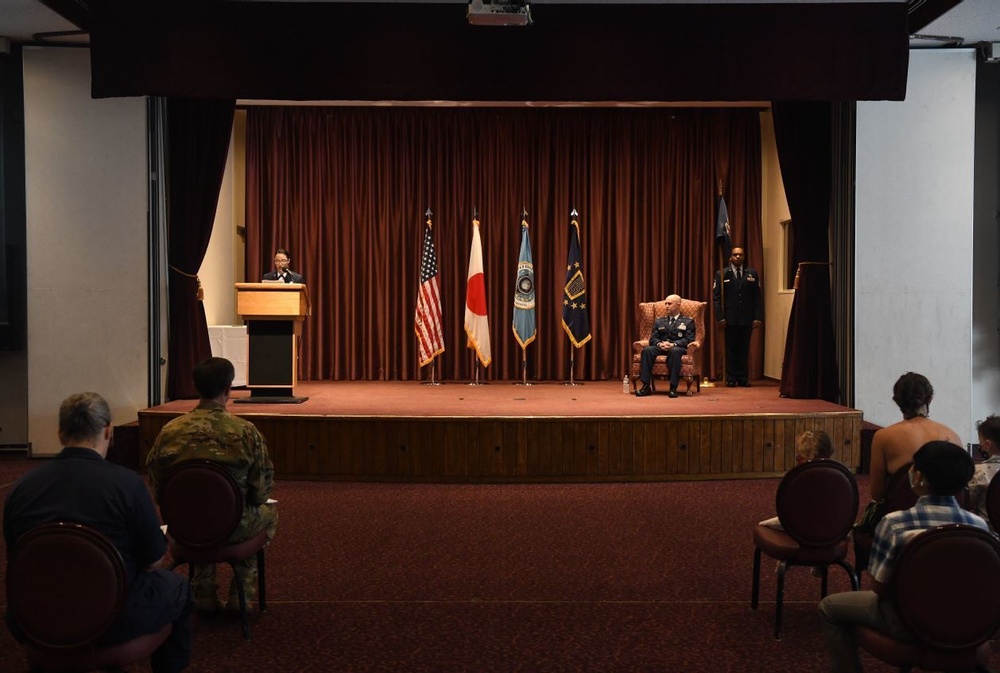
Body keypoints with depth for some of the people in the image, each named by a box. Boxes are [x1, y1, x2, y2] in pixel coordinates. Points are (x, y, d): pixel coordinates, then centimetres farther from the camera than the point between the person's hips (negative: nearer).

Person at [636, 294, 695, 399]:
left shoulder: (688, 321, 14)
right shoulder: (659, 321, 24)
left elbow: (688, 339, -1)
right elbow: (653, 338, 13)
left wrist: (673, 344, -19)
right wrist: (659, 344, -12)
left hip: (677, 348, -3)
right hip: (660, 347, 3)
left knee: (675, 351, -40)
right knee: (647, 350, -30)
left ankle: (673, 388, -40)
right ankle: (646, 387, -33)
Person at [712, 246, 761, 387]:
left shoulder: (752, 274, 9)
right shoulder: (722, 274, 5)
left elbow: (757, 297, 7)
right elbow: (716, 297, 1)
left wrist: (757, 317, -2)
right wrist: (720, 317, -8)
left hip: (747, 319, 1)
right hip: (730, 319, -1)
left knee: (744, 349, 3)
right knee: (731, 349, 3)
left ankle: (743, 378, 9)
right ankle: (731, 379, 8)